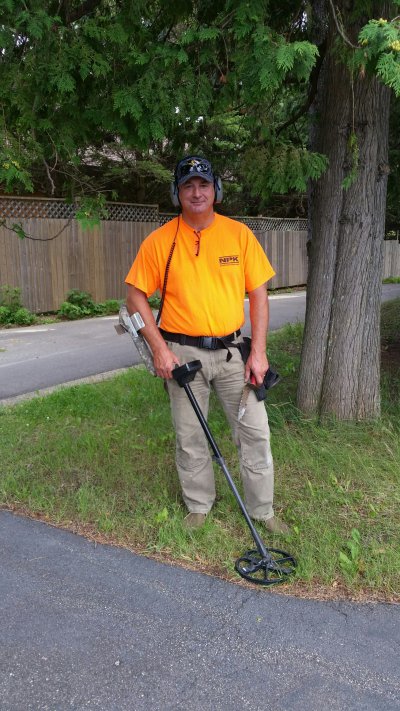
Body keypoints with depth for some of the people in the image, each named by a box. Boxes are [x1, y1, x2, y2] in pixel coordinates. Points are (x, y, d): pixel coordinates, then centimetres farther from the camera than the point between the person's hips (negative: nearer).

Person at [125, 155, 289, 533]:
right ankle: (199, 506, 32)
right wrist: (160, 349, -10)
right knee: (190, 437, 11)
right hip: (183, 353, -1)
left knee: (255, 431, 5)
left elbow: (258, 294, 2)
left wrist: (258, 351, -4)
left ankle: (262, 510, 23)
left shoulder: (239, 234, -1)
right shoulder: (159, 241, -5)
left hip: (232, 350, 1)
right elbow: (136, 296, -1)